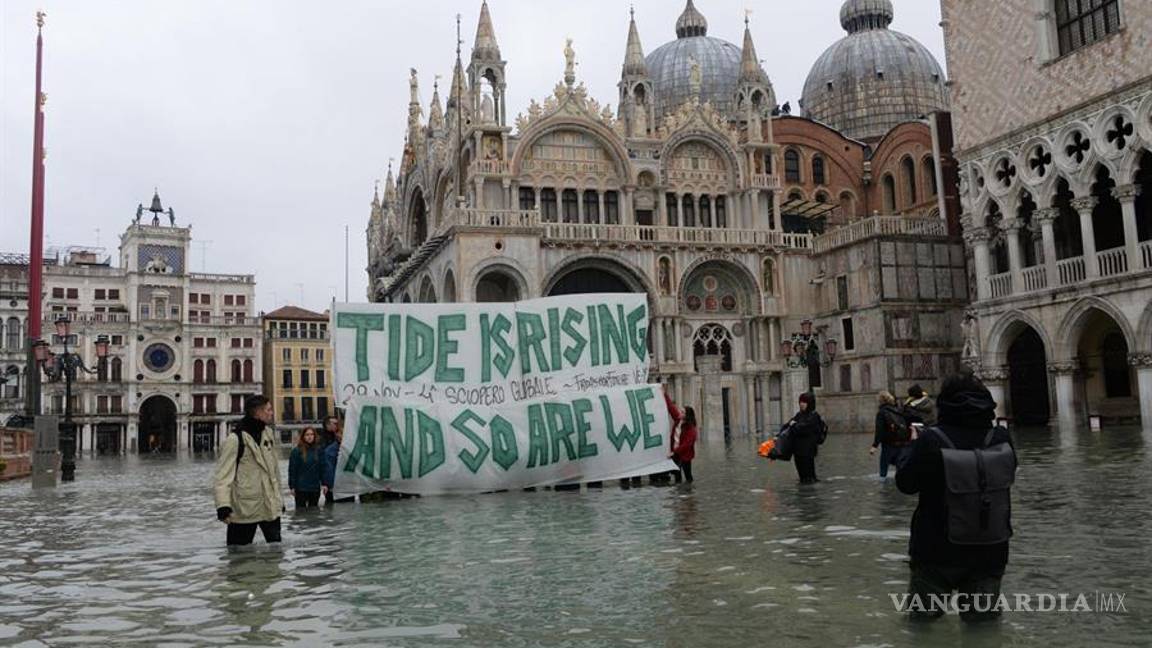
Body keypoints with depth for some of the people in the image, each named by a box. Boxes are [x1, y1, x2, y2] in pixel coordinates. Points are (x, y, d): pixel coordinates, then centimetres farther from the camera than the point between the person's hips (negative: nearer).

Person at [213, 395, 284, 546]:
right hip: (244, 508, -6)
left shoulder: (269, 433, 8)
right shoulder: (235, 439, -13)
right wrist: (223, 506, -24)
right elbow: (223, 476, -15)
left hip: (271, 506, 6)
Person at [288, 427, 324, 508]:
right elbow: (292, 470, -5)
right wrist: (292, 486, -7)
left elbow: (322, 467, 6)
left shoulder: (318, 450, 4)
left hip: (315, 487, 3)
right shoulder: (297, 451, -6)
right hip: (301, 487, -3)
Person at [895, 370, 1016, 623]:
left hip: (938, 550, -2)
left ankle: (928, 601, -5)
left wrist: (913, 447, 8)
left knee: (922, 612, 15)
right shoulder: (1001, 438, -9)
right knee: (981, 615, 17)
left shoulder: (931, 440, -19)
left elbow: (905, 483, -7)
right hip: (989, 551, 2)